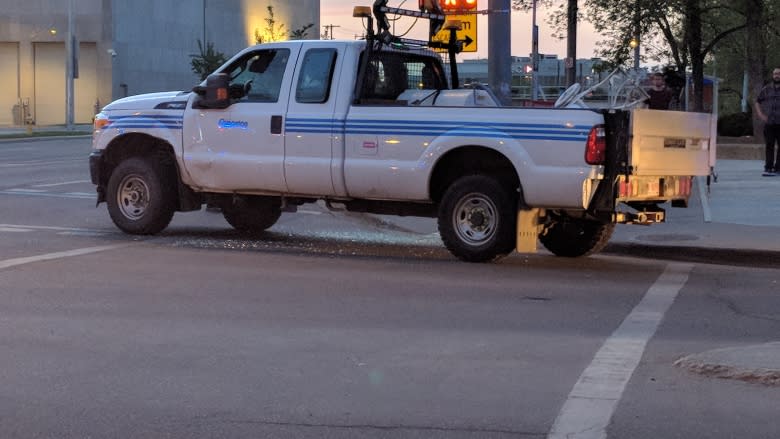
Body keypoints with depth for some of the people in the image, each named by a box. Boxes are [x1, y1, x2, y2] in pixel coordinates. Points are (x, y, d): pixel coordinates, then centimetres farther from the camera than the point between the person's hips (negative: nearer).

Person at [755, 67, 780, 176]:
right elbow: (757, 102, 18)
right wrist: (761, 114, 5)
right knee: (769, 146, 4)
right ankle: (768, 168, 6)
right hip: (769, 123, 2)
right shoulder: (766, 89, 9)